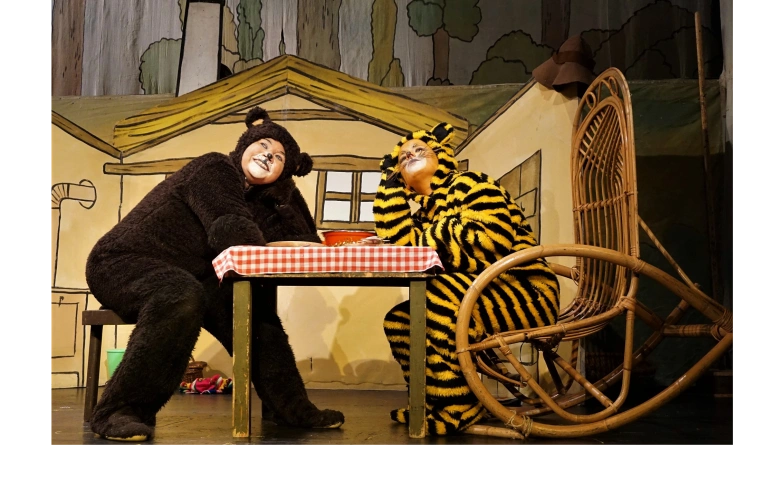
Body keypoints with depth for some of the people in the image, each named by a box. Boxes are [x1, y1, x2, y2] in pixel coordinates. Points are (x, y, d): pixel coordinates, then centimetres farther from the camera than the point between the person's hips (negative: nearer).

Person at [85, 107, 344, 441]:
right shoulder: (214, 169, -12)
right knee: (184, 298, -37)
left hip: (181, 277, 8)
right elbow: (232, 235, -25)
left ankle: (291, 409, -3)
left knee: (251, 306, -6)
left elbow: (304, 240, 5)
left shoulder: (255, 199, 11)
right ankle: (119, 411, -29)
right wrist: (267, 247, -7)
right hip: (121, 262, -8)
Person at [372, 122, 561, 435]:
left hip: (527, 293, -9)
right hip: (477, 298, 9)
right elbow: (399, 242, -6)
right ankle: (434, 403, 12)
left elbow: (492, 241, -22)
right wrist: (390, 179, 0)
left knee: (437, 296, -31)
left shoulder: (467, 184, -7)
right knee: (398, 320, 7)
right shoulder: (423, 210, 15)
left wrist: (428, 240, -14)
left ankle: (460, 409, -19)